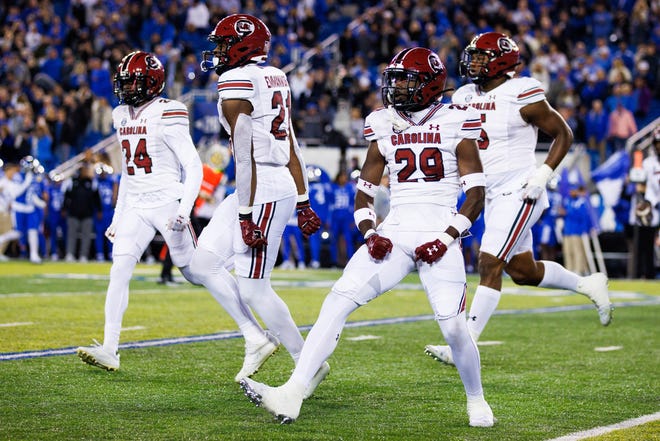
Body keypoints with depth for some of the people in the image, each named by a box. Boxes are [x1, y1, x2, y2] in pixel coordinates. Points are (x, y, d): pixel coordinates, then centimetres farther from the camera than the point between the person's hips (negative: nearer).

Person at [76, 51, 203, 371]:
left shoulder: (166, 116, -12)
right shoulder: (123, 117, 12)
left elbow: (193, 167, -12)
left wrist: (184, 211, -22)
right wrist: (117, 217, 20)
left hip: (167, 202, -7)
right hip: (135, 206, 7)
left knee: (194, 271, 0)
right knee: (119, 270, -7)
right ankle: (109, 350, -10)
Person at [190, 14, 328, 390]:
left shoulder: (236, 85, -13)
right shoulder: (275, 79, 14)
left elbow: (245, 157, -18)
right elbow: (292, 146, 17)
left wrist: (245, 215, -18)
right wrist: (302, 202, 20)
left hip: (264, 190, -10)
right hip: (285, 186, 10)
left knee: (253, 288, -4)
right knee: (205, 263, 11)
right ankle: (257, 338, 14)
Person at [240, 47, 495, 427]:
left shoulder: (455, 125, -1)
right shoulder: (384, 128, 11)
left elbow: (476, 196, -2)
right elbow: (364, 194, 16)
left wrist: (447, 238, -13)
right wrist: (369, 233, -3)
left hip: (438, 236, -4)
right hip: (395, 235, 4)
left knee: (454, 327, -12)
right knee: (338, 301, -13)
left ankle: (477, 402, 19)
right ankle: (292, 395, -18)